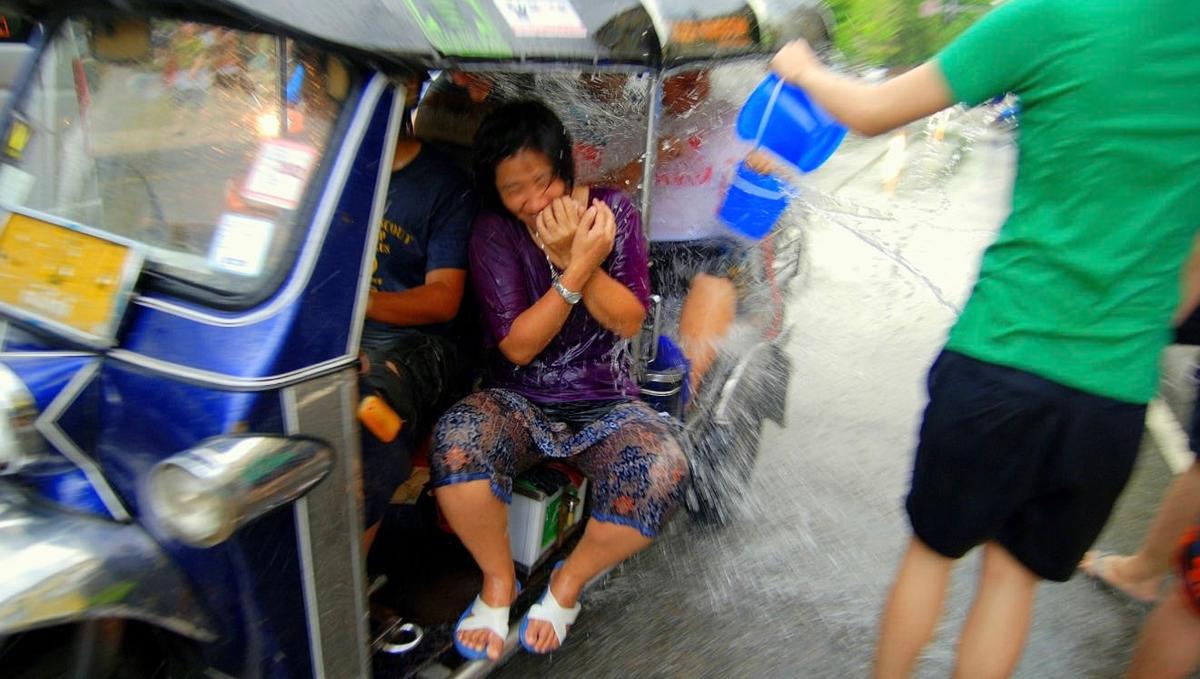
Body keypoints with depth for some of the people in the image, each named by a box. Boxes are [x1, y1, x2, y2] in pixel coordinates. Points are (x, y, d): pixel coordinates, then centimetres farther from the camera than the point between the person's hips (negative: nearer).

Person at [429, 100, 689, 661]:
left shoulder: (613, 210, -1)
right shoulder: (493, 232, -4)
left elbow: (629, 322, -7)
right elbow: (517, 346, -11)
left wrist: (571, 257, -22)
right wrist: (577, 269, -23)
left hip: (605, 405, 1)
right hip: (518, 402, 0)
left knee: (661, 471, -31)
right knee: (456, 441, -34)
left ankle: (568, 583, -1)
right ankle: (498, 582, -4)